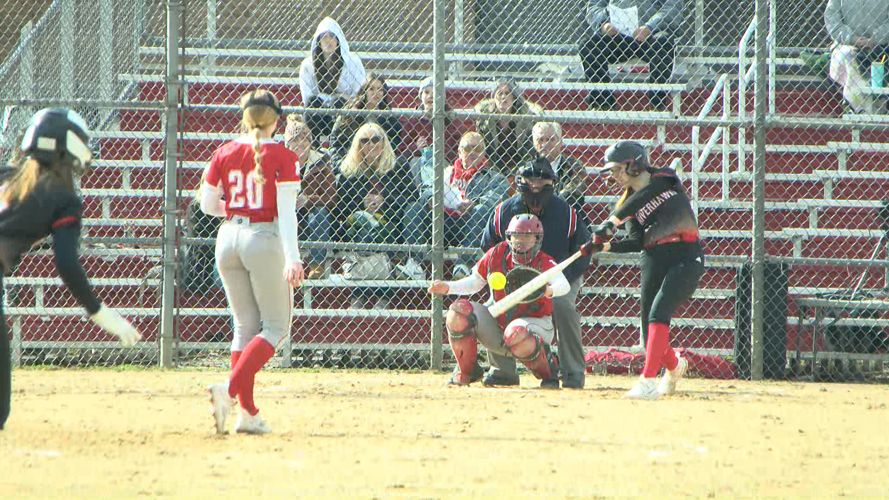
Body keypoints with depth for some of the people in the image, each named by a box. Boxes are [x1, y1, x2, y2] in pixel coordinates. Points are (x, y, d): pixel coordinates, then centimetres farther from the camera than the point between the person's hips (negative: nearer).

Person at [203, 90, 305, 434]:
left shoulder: (224, 153, 5)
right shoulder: (281, 156, -7)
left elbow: (207, 205, 8)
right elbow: (286, 211, -14)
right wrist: (292, 257, -18)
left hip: (228, 238, 5)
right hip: (264, 239, -5)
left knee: (245, 325, 13)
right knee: (275, 325, 4)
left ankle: (248, 412, 8)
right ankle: (230, 388, -17)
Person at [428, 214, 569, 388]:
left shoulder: (543, 263, -17)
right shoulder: (496, 255, -5)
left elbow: (564, 285, -37)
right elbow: (475, 282, 11)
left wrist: (550, 291, -61)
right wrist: (448, 287, -5)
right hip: (496, 324, 5)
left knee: (517, 336, -41)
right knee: (458, 312, -17)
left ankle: (548, 372, -8)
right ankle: (466, 371, 3)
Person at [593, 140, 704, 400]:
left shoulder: (664, 178, -1)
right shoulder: (629, 202, 11)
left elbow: (643, 196, -22)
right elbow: (636, 241, -3)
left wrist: (612, 221, -28)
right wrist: (607, 245, -20)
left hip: (686, 256, -6)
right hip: (654, 259, 6)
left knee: (659, 311, -22)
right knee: (649, 326, 4)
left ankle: (648, 379, -28)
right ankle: (674, 365, 35)